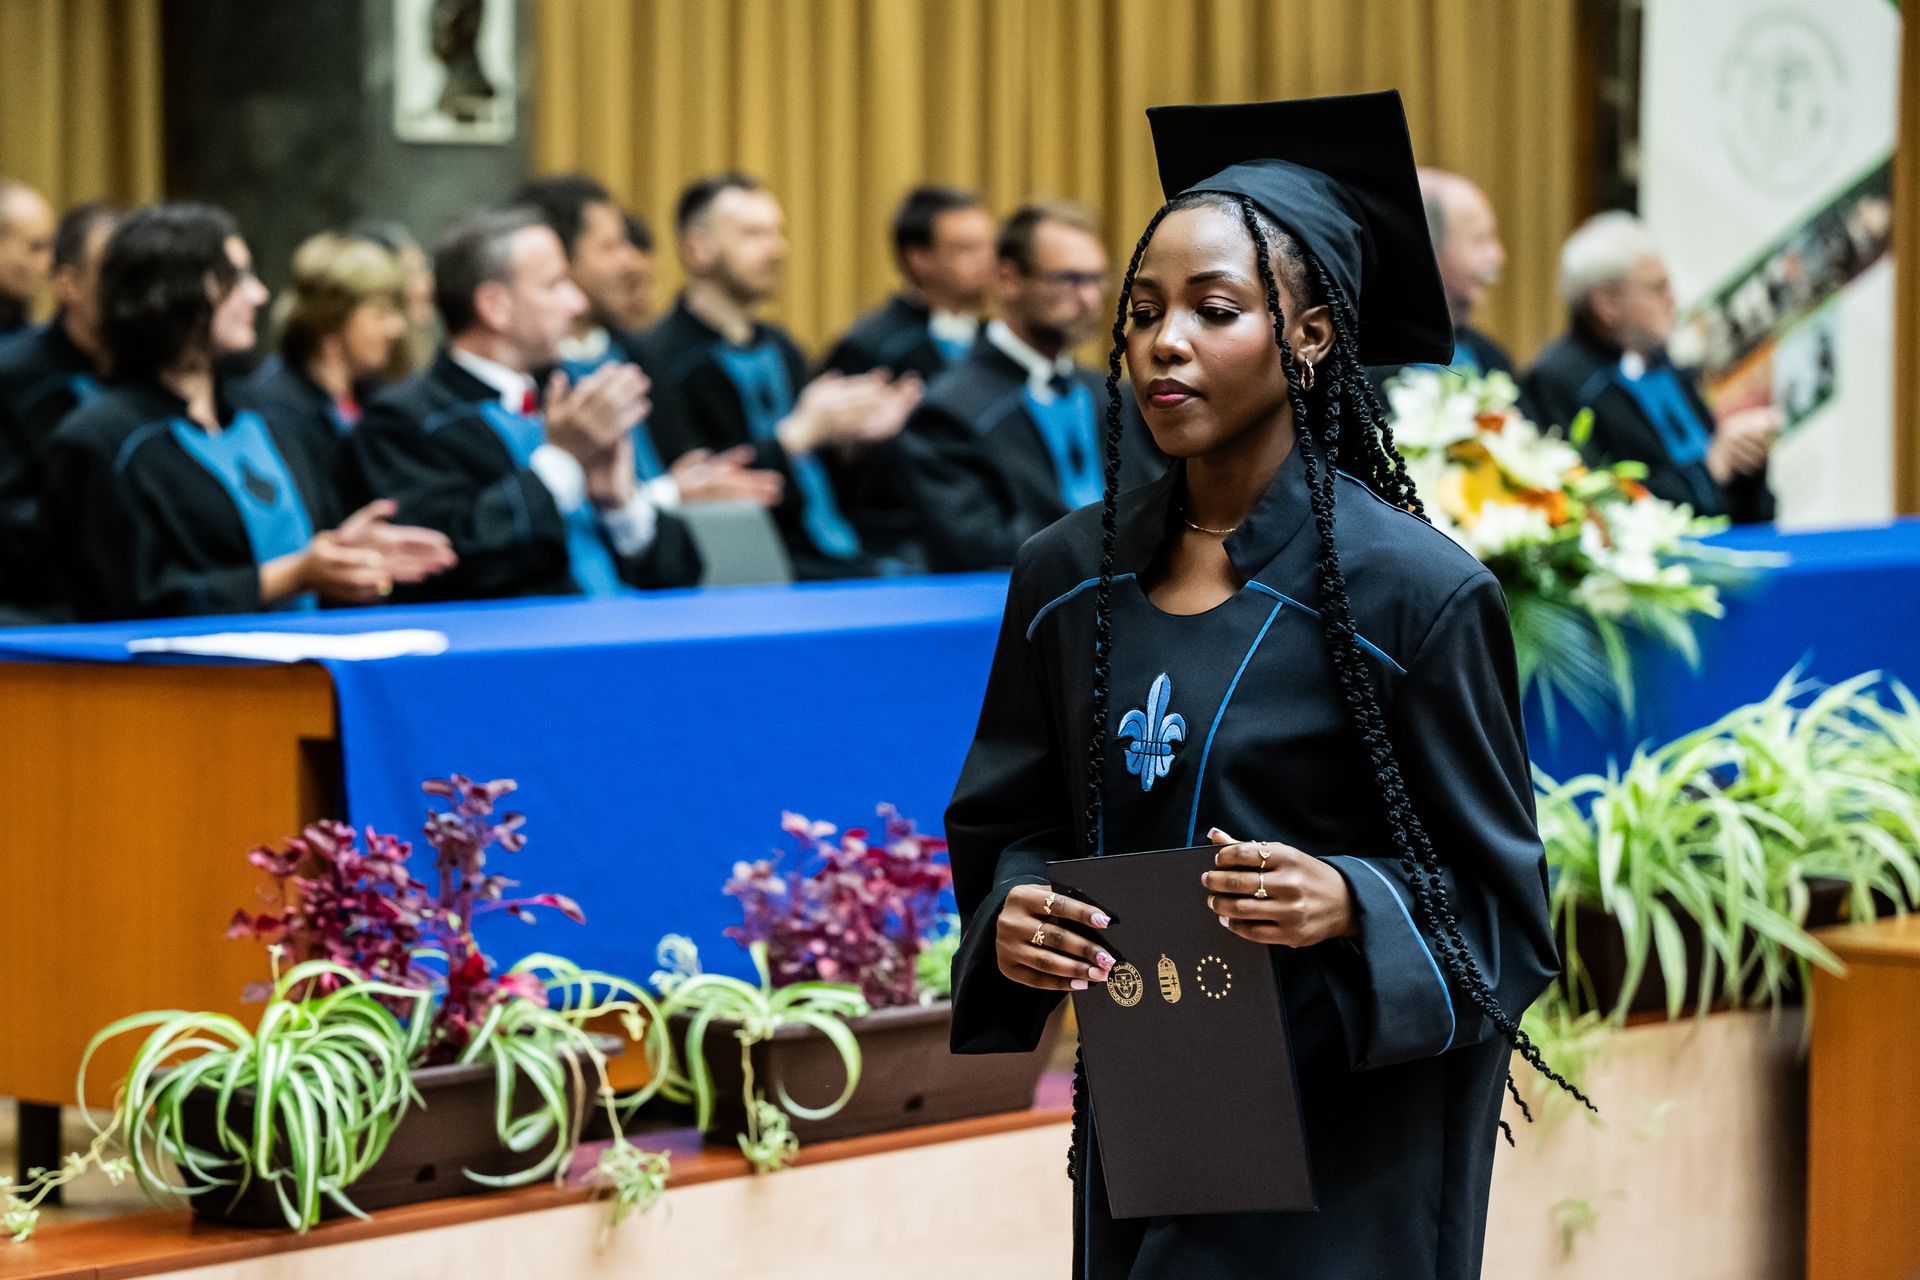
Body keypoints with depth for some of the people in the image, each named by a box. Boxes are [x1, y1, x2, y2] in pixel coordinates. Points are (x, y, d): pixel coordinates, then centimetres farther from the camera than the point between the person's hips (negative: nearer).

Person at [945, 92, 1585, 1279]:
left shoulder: (1416, 591, -11)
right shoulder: (1067, 579, 3)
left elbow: (1499, 900, -7)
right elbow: (1005, 825, 12)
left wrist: (1348, 906, -26)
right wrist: (1012, 914, -10)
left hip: (1344, 1147, -4)